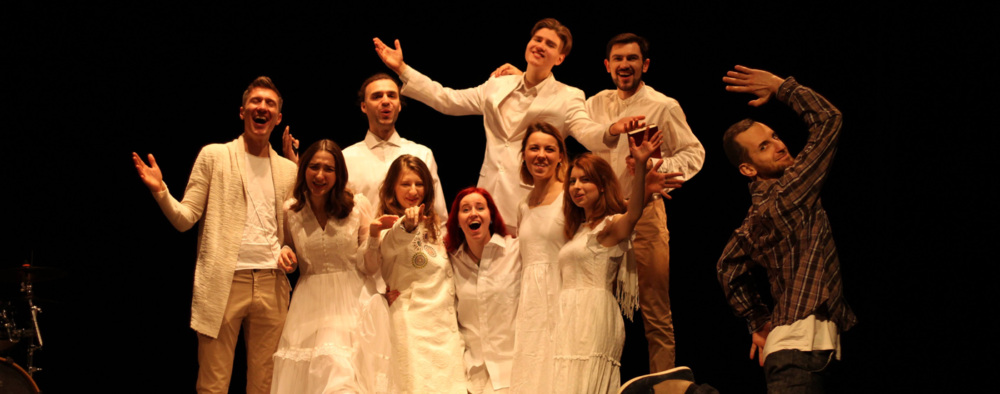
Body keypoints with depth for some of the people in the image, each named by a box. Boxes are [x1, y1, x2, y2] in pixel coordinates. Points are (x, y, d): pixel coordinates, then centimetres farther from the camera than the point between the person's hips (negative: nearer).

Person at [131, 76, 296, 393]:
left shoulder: (289, 170, 14)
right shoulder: (214, 156, 5)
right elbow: (184, 219, 1)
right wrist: (159, 190, -16)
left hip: (271, 285, 3)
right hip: (224, 284, -3)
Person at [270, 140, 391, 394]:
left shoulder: (358, 206, -5)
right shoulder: (291, 211, 0)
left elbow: (369, 263, -3)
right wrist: (285, 254, -6)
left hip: (353, 303, -2)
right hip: (311, 304, 2)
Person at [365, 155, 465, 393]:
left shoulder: (434, 225, 18)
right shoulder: (390, 225, -4)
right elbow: (389, 246, -28)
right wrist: (407, 226, -46)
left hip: (444, 320, 7)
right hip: (412, 318, -7)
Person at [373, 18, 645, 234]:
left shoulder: (568, 98, 3)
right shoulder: (497, 87, 17)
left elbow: (586, 132, -14)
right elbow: (447, 100, 19)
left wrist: (611, 130, -38)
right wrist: (401, 69, 15)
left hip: (530, 208, -4)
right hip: (489, 199, 4)